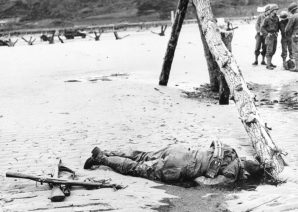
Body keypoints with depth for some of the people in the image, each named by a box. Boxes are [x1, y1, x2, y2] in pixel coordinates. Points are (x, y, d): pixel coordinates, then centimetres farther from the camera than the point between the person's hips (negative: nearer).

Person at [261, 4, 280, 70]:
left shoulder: (276, 18, 5)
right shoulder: (267, 19, -13)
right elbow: (262, 28, -9)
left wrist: (277, 31, 7)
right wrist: (267, 34, -17)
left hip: (275, 36, 7)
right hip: (269, 36, -7)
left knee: (273, 50, 12)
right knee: (269, 51, -9)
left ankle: (270, 62, 24)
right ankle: (268, 65, -6)